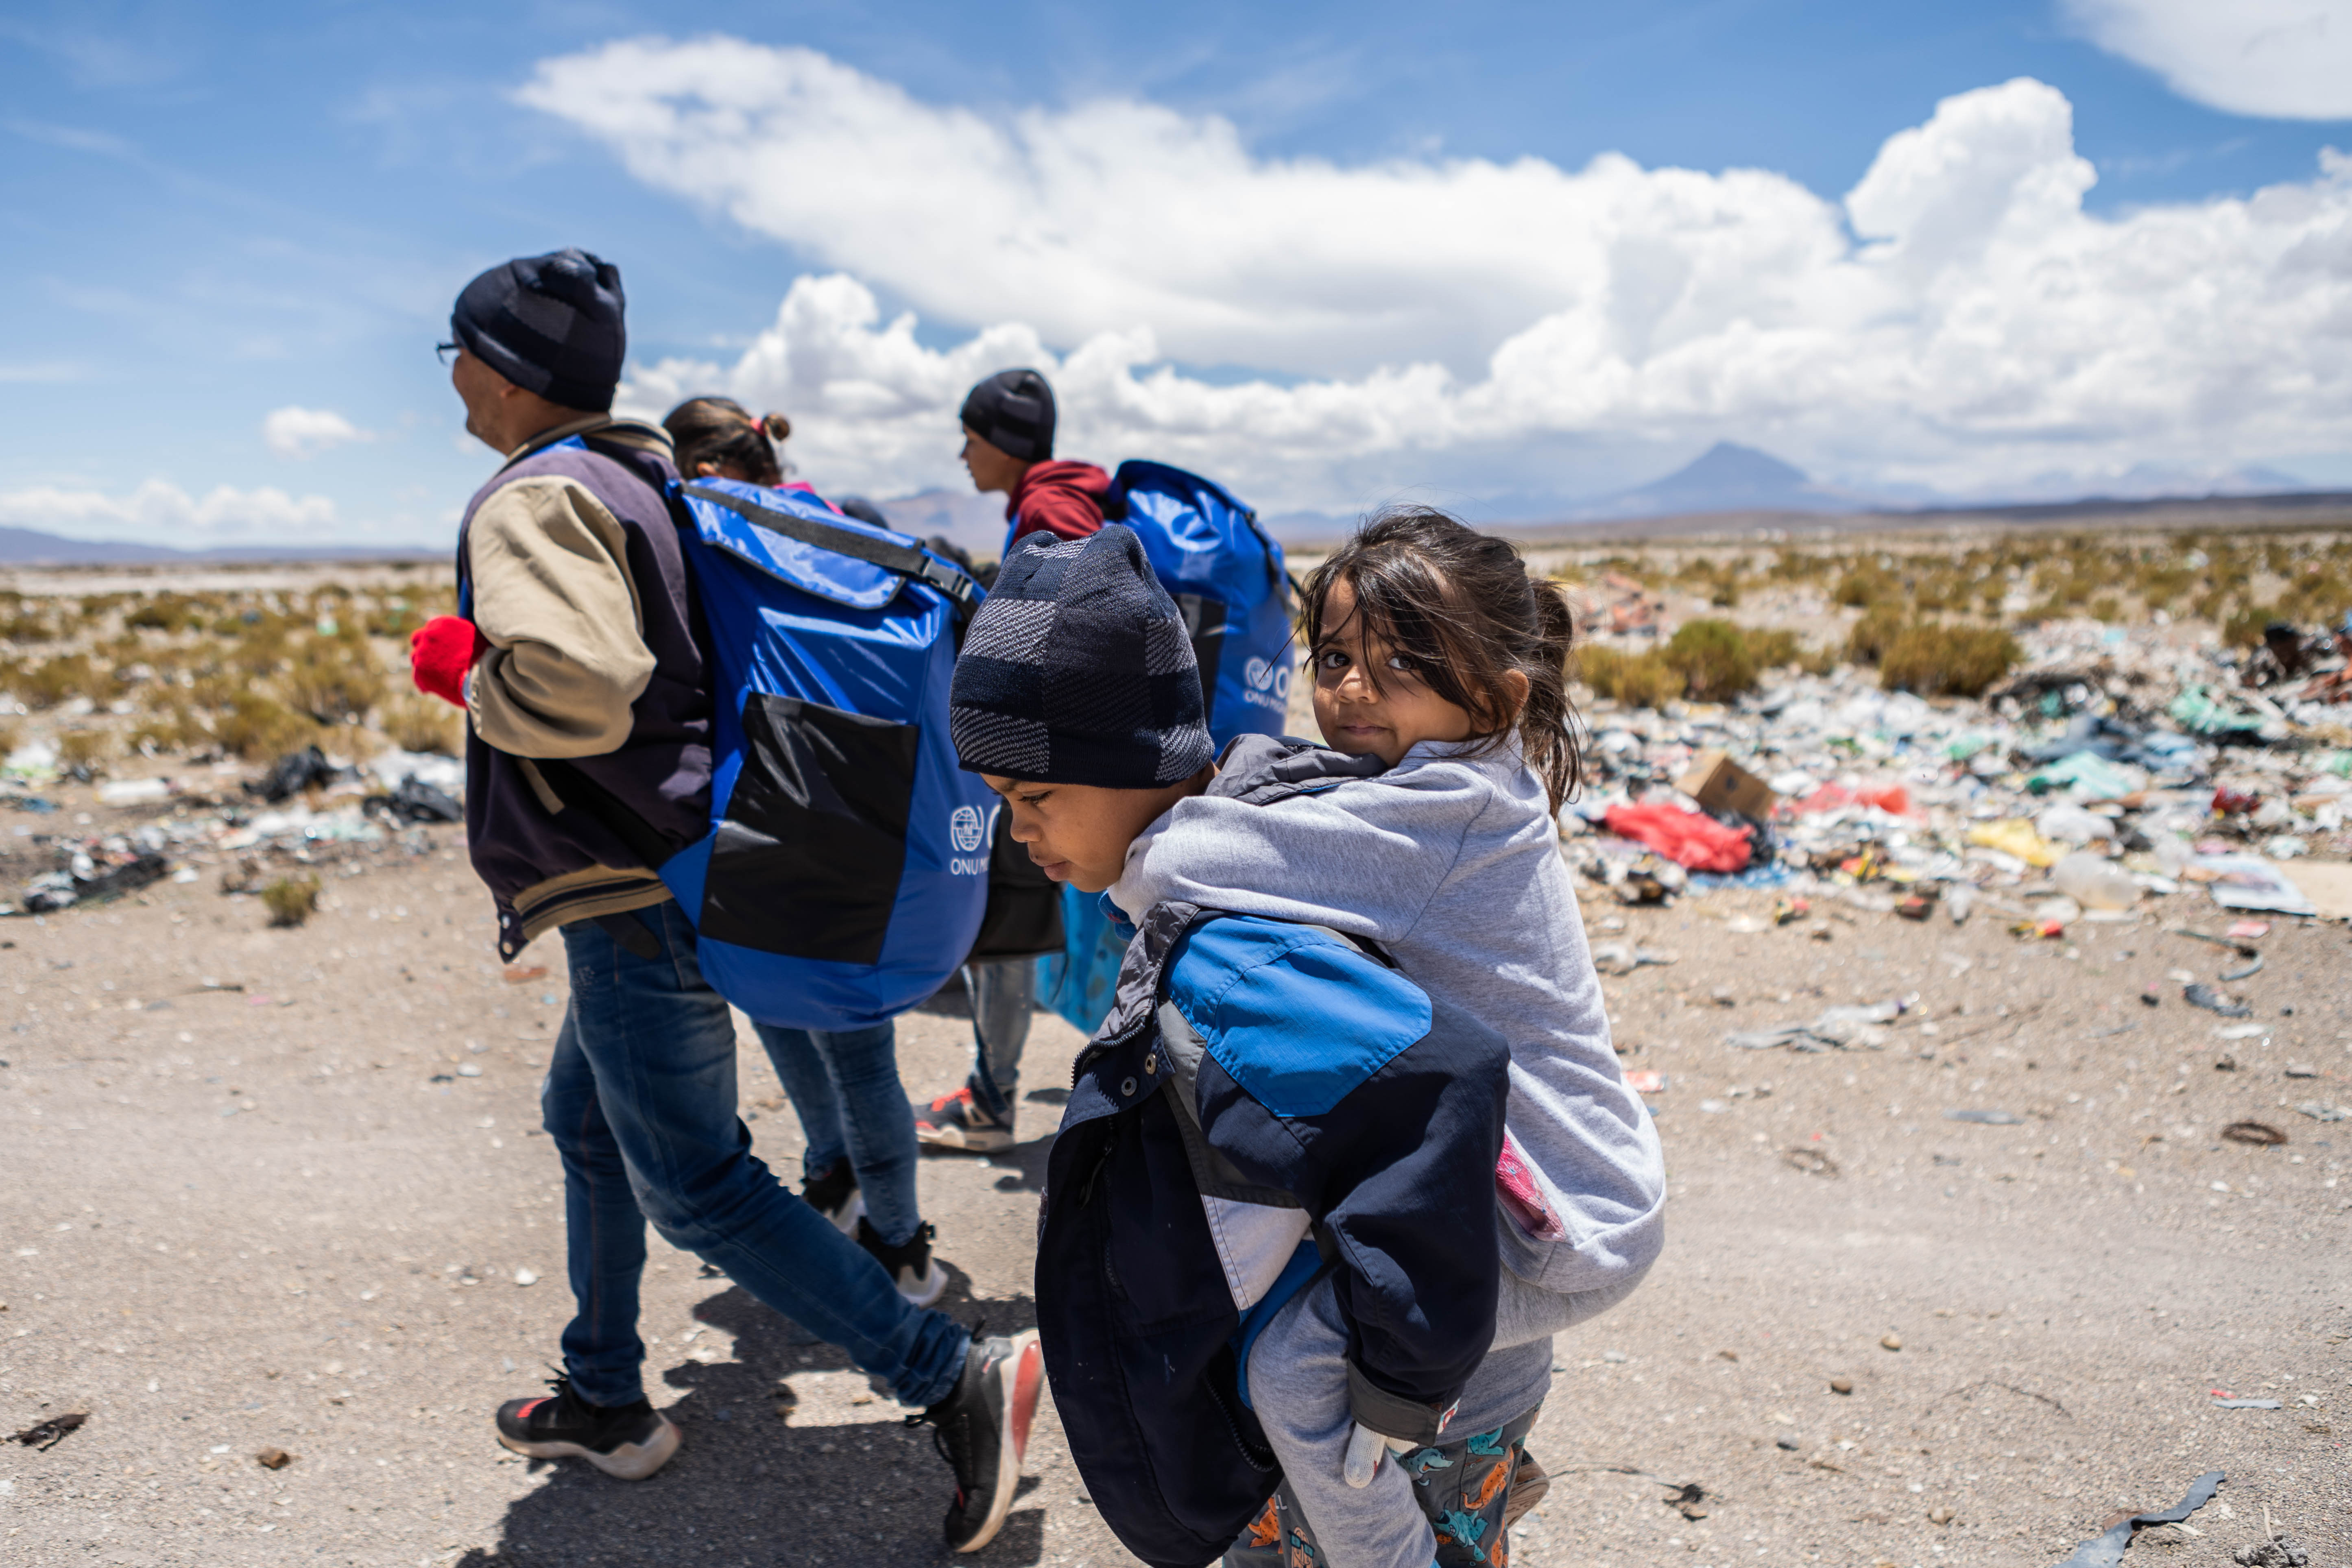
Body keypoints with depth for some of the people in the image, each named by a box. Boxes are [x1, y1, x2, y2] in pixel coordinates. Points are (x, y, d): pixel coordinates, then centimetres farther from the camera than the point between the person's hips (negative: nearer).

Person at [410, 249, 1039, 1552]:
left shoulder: (534, 501, -17)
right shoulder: (648, 477, 12)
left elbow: (578, 688, -34)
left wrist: (464, 671, -15)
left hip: (634, 899, -10)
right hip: (657, 886, 10)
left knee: (693, 1186, -6)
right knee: (588, 1125, 24)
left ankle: (958, 1380, -4)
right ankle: (606, 1401, 39)